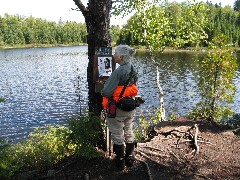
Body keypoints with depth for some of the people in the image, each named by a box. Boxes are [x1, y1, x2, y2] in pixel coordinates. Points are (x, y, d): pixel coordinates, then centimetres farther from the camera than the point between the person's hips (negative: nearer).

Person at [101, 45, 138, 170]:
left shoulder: (118, 72, -24)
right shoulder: (133, 70, 1)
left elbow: (106, 92, -25)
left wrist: (102, 91, -3)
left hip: (117, 109, -7)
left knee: (118, 136, 8)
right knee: (129, 133, 20)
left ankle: (120, 162, 20)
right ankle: (130, 159, 34)